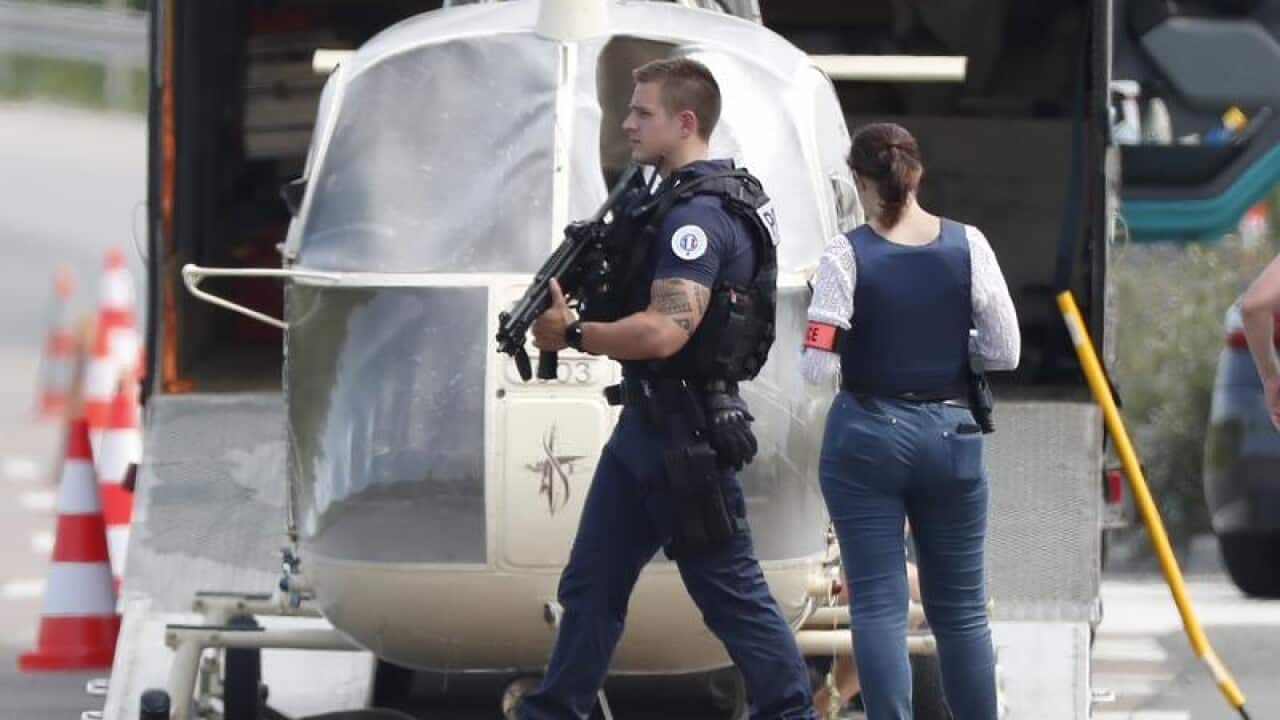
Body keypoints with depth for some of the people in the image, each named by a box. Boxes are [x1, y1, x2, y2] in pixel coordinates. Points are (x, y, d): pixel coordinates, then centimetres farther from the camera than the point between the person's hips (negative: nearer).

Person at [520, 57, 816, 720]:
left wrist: (572, 335, -17)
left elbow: (664, 331, -28)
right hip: (646, 421, 10)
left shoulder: (700, 214, -20)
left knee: (729, 587, -3)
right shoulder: (675, 199, 13)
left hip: (687, 434, -10)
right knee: (591, 583, 12)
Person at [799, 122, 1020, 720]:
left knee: (878, 605, 0)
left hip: (867, 436, -2)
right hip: (951, 435, 2)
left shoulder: (847, 256, -10)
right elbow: (1004, 351, -1)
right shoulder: (967, 246, -3)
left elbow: (817, 367, -12)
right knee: (961, 608, 12)